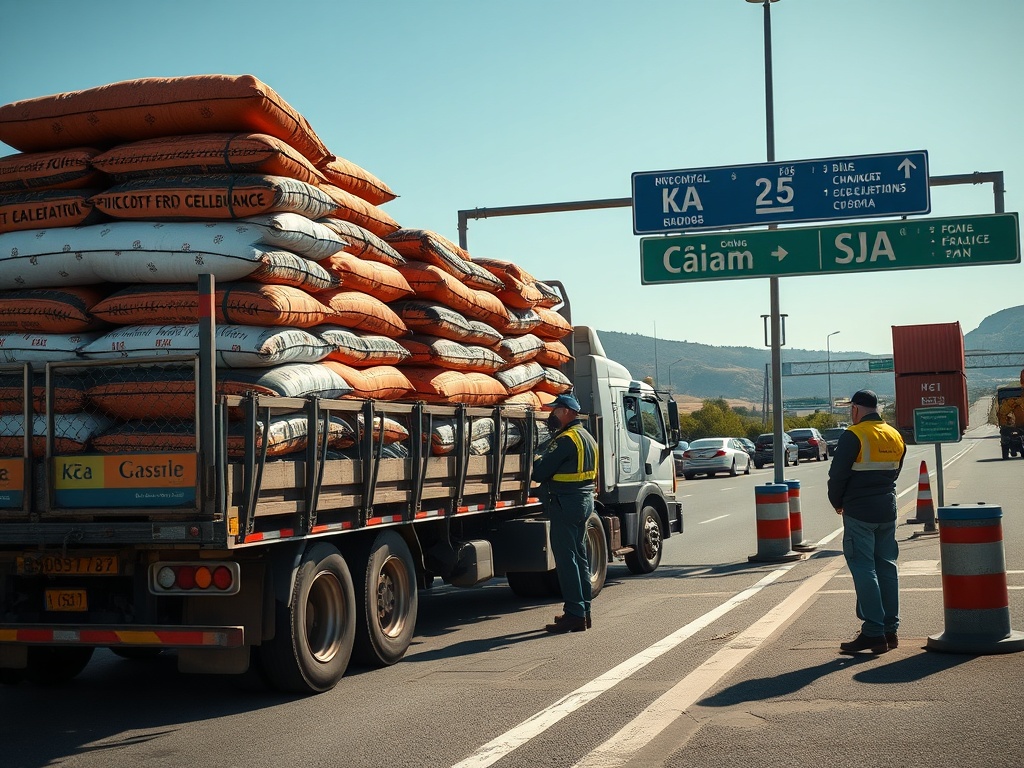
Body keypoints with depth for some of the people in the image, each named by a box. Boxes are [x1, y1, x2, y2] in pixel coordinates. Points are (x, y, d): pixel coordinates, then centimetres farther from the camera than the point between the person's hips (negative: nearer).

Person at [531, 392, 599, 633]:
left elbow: (540, 472, -18)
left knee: (566, 560, -6)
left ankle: (574, 614, -6)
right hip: (584, 500, 10)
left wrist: (536, 462, 5)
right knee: (580, 557, 15)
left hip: (565, 504, -10)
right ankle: (584, 611, 20)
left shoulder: (566, 440, -16)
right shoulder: (587, 437, 15)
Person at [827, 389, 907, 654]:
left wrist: (837, 503, 5)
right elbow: (894, 472, 16)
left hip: (859, 512, -7)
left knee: (863, 570, -4)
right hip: (888, 510, 7)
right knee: (886, 567, 12)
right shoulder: (896, 437, 10)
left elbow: (838, 475, -11)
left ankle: (874, 633, -7)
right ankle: (890, 629, 16)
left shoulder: (853, 436, -13)